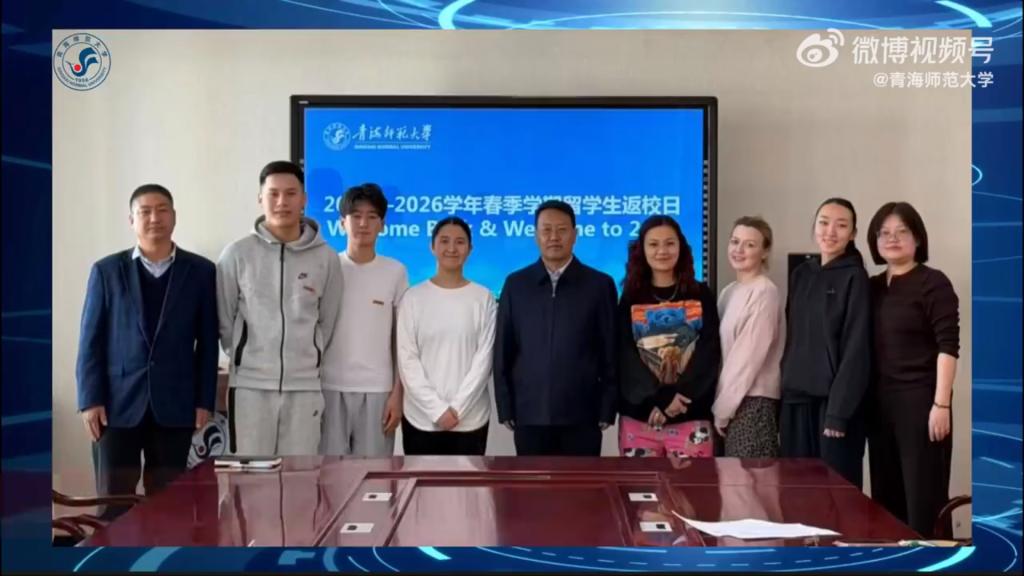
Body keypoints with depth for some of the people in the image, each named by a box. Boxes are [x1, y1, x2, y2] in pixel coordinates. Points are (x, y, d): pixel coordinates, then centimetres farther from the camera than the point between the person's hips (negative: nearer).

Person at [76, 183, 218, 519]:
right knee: (113, 502, 2)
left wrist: (204, 401, 0)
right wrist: (90, 400, -4)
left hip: (175, 405, 0)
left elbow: (207, 342, 5)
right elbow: (91, 340, 4)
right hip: (117, 403, 0)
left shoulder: (200, 271, 6)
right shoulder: (107, 270, 6)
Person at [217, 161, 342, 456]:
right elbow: (224, 319, 6)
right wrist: (245, 357, 10)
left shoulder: (325, 258, 1)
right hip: (250, 384, -1)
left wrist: (307, 359, 11)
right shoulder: (238, 253, -3)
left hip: (304, 386, 1)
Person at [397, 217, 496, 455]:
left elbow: (484, 358, -2)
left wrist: (457, 407, -10)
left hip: (470, 419, 0)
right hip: (421, 418, 0)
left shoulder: (483, 298, 2)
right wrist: (436, 409, -9)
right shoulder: (413, 298, 2)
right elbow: (407, 359, -1)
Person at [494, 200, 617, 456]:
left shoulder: (600, 284, 2)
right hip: (529, 414, 1)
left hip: (582, 415, -1)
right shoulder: (516, 284, 6)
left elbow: (611, 352, 2)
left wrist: (607, 409, -2)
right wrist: (505, 408, 2)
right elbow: (502, 352, 7)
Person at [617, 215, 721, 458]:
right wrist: (660, 397, -15)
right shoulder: (630, 299, 7)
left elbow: (710, 352, -1)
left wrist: (679, 395, -14)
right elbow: (625, 356, -2)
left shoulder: (701, 295, 7)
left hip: (691, 416, 0)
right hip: (639, 416, 1)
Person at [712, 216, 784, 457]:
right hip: (733, 400, 7)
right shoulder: (729, 291, 13)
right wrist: (719, 403, 5)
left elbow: (749, 355, -14)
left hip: (753, 402, -7)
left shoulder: (764, 292, -11)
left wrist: (722, 408, -11)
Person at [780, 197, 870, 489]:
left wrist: (839, 411, -16)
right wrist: (785, 390, 9)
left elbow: (856, 349, -11)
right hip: (796, 399, 6)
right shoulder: (800, 274, 12)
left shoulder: (854, 277, -6)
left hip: (833, 400, -6)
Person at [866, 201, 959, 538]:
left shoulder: (933, 283, -6)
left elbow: (948, 347, -12)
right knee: (886, 494, 11)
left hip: (919, 400, -6)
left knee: (923, 496, -2)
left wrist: (941, 404, -17)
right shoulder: (873, 287, 12)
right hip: (880, 402, 6)